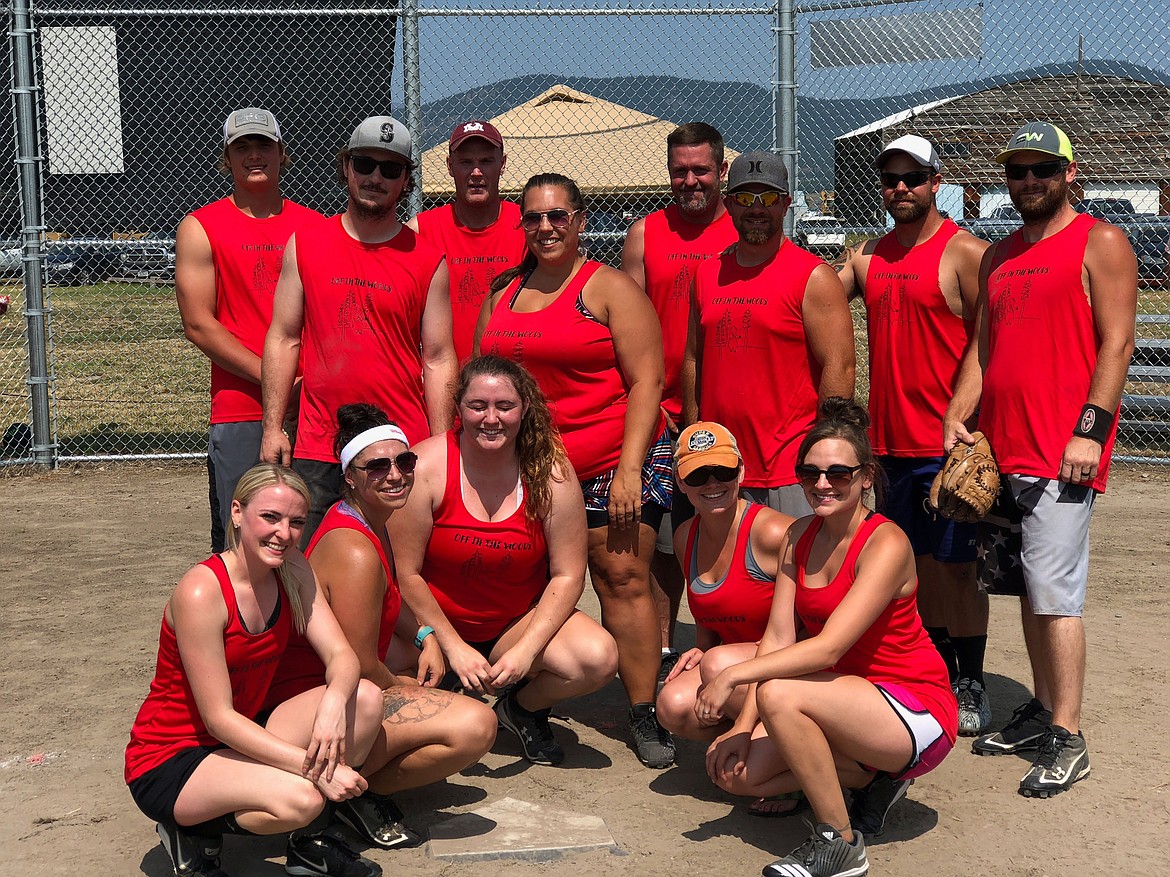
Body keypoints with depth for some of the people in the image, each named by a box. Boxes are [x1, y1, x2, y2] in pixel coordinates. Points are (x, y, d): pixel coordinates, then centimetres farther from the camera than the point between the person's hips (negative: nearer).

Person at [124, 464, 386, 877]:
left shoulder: (292, 571, -3)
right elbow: (219, 718, -25)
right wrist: (312, 767, -31)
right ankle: (195, 832, -3)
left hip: (243, 736, 7)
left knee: (366, 698, -14)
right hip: (167, 762, -7)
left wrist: (333, 703, -32)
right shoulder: (200, 591, -24)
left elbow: (342, 655, -8)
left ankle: (309, 841, 3)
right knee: (299, 799, -34)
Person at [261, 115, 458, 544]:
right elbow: (283, 339, 8)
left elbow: (438, 359, 3)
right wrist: (272, 427, 2)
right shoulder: (304, 246, 7)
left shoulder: (428, 261, 3)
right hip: (318, 449, 1)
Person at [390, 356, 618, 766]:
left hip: (519, 622, 2)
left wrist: (526, 650, -19)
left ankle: (524, 708, 9)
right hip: (434, 624, -2)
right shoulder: (427, 466, -16)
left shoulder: (550, 471, -11)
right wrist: (454, 648, -16)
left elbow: (567, 575, -8)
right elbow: (406, 573, -12)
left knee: (599, 658, -25)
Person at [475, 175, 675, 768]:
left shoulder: (609, 288, -3)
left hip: (612, 462, -5)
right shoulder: (502, 292, 13)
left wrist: (629, 469, -15)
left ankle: (644, 714, 0)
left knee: (623, 579, -6)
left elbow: (646, 381, -9)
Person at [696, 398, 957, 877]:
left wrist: (734, 675, -28)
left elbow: (829, 647, -28)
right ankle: (872, 776, 8)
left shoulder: (885, 544, -19)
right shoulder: (800, 536, 3)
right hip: (850, 702, 8)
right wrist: (743, 726, -11)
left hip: (918, 712, -8)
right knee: (734, 768, -9)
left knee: (780, 694, -31)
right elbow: (778, 637, -2)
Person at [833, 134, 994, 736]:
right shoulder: (866, 256, 11)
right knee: (919, 562, 13)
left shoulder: (965, 253, -7)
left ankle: (971, 686, 12)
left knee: (955, 564, 0)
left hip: (947, 439, -6)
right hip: (890, 439, 6)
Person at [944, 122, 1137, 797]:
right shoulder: (1000, 256, 19)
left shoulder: (1099, 243, -2)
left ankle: (1068, 741, -2)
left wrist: (1090, 430, -17)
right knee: (1029, 590, 12)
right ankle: (1042, 712, 23)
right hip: (1001, 452, 7)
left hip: (1063, 454, -7)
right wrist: (957, 417, 7)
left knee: (1055, 594, -8)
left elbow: (1117, 343, -9)